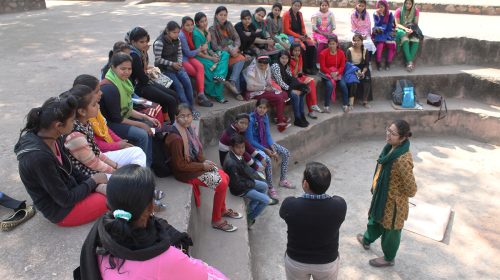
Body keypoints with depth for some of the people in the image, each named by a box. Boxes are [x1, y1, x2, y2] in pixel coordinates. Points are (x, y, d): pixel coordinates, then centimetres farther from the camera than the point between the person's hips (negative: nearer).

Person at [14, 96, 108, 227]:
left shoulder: (54, 139, -8)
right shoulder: (39, 157, -32)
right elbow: (66, 200, -24)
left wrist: (95, 184, -6)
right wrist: (93, 181, -10)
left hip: (68, 190, 8)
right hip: (60, 210, -8)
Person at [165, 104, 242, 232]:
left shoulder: (187, 129, -4)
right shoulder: (176, 138, -30)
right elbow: (180, 165, -24)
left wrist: (204, 161, -4)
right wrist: (202, 166, -18)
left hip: (194, 164, 8)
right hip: (186, 172, -8)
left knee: (225, 177, 10)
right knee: (222, 184, -10)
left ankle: (222, 209, 32)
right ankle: (216, 220, 9)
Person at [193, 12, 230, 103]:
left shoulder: (206, 31, 13)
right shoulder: (196, 34, -13)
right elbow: (199, 53, -16)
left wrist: (213, 54, -4)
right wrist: (211, 58, -17)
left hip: (208, 55, 8)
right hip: (200, 58, -8)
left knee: (225, 54, -14)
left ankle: (219, 76, -31)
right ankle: (218, 95, -16)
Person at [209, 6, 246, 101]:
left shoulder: (229, 25, 11)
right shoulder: (212, 29, -3)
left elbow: (237, 38, 5)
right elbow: (215, 47, -11)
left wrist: (236, 47, -16)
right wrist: (229, 50, -19)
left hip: (233, 51, 4)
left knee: (241, 59, -28)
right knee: (237, 64, -31)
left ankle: (232, 82, -37)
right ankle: (237, 91, -27)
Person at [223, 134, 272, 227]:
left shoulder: (238, 154, -8)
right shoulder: (231, 164, -35)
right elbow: (237, 184, -28)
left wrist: (252, 178, -2)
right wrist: (251, 184, -15)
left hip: (245, 181, 9)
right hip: (240, 189, -9)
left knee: (264, 186, 23)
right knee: (266, 200, -5)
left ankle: (250, 208, 31)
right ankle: (249, 219, 13)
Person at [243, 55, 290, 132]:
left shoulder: (267, 68, 4)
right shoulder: (252, 70, -19)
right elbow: (250, 86, -21)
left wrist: (269, 86, -3)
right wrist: (265, 88, -15)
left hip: (265, 89, 8)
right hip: (255, 92, -8)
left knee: (284, 95, -12)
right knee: (279, 98, -22)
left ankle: (280, 117, -4)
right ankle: (280, 122, -12)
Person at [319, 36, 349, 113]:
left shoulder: (341, 53, -1)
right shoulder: (323, 53, -9)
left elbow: (342, 66, 1)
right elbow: (322, 67, -9)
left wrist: (337, 73, -18)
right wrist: (331, 73, -20)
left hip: (337, 73, 3)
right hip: (326, 73, -3)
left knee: (343, 85, -22)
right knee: (330, 85, -30)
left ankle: (345, 105, -6)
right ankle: (327, 106, -20)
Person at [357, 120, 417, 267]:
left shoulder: (403, 160, -36)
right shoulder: (391, 147, -10)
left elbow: (411, 190, -28)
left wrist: (395, 193, -11)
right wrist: (376, 187, 8)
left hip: (393, 202, -8)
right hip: (381, 195, 8)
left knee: (390, 230, 18)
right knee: (375, 219, 33)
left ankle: (389, 258, 45)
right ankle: (367, 240, 62)